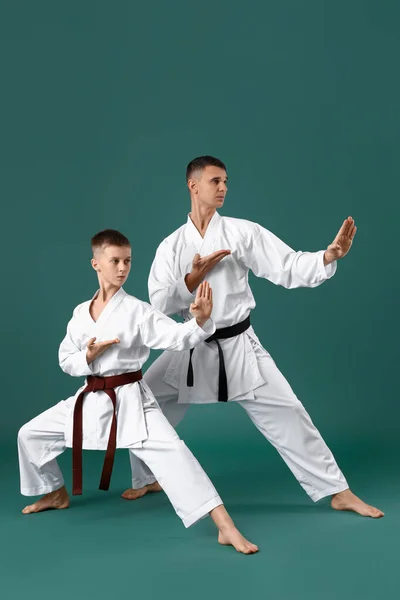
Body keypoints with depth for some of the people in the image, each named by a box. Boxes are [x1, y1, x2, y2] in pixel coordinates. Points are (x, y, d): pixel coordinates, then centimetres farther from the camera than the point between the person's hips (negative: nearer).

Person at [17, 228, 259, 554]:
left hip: (130, 399, -6)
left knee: (169, 450, -25)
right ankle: (56, 493, 38)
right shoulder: (81, 313, 5)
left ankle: (226, 527, -28)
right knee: (30, 434, 12)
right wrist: (88, 357, -13)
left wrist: (200, 321, -41)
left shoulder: (137, 311, -9)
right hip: (90, 399, 6)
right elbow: (66, 360, 9)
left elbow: (177, 337, -21)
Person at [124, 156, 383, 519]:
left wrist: (330, 255, -27)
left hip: (238, 346, -2)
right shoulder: (172, 246, 2)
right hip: (192, 348, 2)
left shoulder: (243, 232, -4)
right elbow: (160, 305, -3)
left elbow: (289, 268, -11)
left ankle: (339, 492, 4)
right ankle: (148, 479, 29)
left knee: (286, 413, -6)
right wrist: (193, 278, -18)